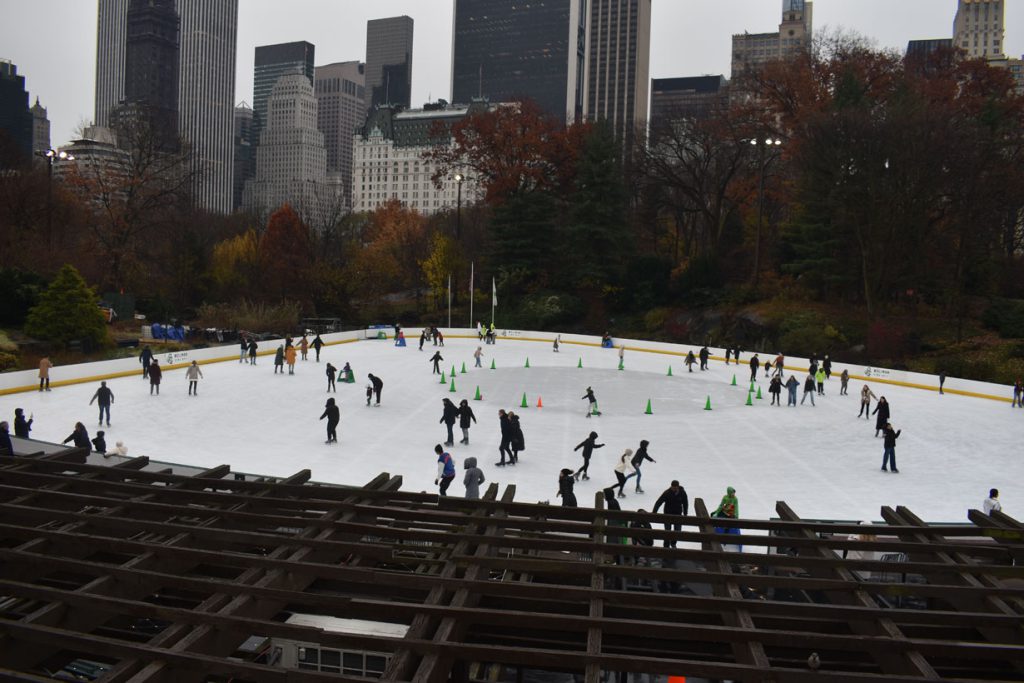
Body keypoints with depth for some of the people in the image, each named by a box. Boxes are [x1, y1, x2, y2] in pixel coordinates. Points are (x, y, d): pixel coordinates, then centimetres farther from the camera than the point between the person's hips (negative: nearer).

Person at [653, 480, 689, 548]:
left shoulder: (682, 493, -11)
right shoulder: (667, 493, -20)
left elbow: (685, 503, 4)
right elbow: (658, 502, -23)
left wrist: (685, 514, 5)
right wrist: (654, 512, -33)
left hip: (678, 514, 2)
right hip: (668, 514, -2)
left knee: (678, 530, 8)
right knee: (667, 531, -2)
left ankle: (673, 543, 34)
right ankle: (666, 546, 13)